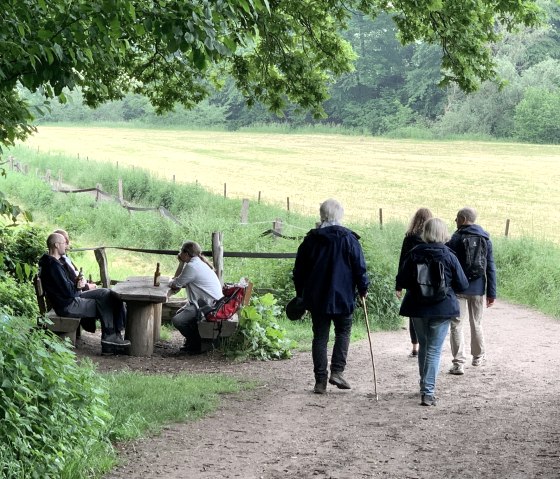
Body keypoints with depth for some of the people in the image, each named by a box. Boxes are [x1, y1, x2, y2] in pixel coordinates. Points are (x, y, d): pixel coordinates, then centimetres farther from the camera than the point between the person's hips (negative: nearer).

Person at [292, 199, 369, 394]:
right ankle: (337, 371, 0)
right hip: (342, 297, -2)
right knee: (343, 332, 14)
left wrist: (301, 293, 19)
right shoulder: (348, 238, -6)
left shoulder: (311, 239, 3)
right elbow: (359, 266, -4)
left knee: (320, 336, 6)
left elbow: (299, 269, 8)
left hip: (315, 297, 2)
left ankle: (320, 380, 4)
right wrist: (363, 288, 9)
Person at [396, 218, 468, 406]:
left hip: (417, 308, 3)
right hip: (442, 309, -3)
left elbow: (401, 281, -3)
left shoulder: (414, 254, -5)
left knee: (424, 346, 19)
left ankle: (425, 387, 30)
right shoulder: (449, 256, -9)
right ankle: (428, 392, -8)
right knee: (434, 349, 0)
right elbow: (463, 284, -4)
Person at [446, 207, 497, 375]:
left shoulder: (456, 238, -10)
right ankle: (478, 357, 34)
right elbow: (491, 267, 4)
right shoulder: (485, 238, 4)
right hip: (478, 289, 4)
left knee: (457, 325, -2)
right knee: (476, 324, 20)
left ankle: (458, 363, -11)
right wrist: (491, 292, 8)